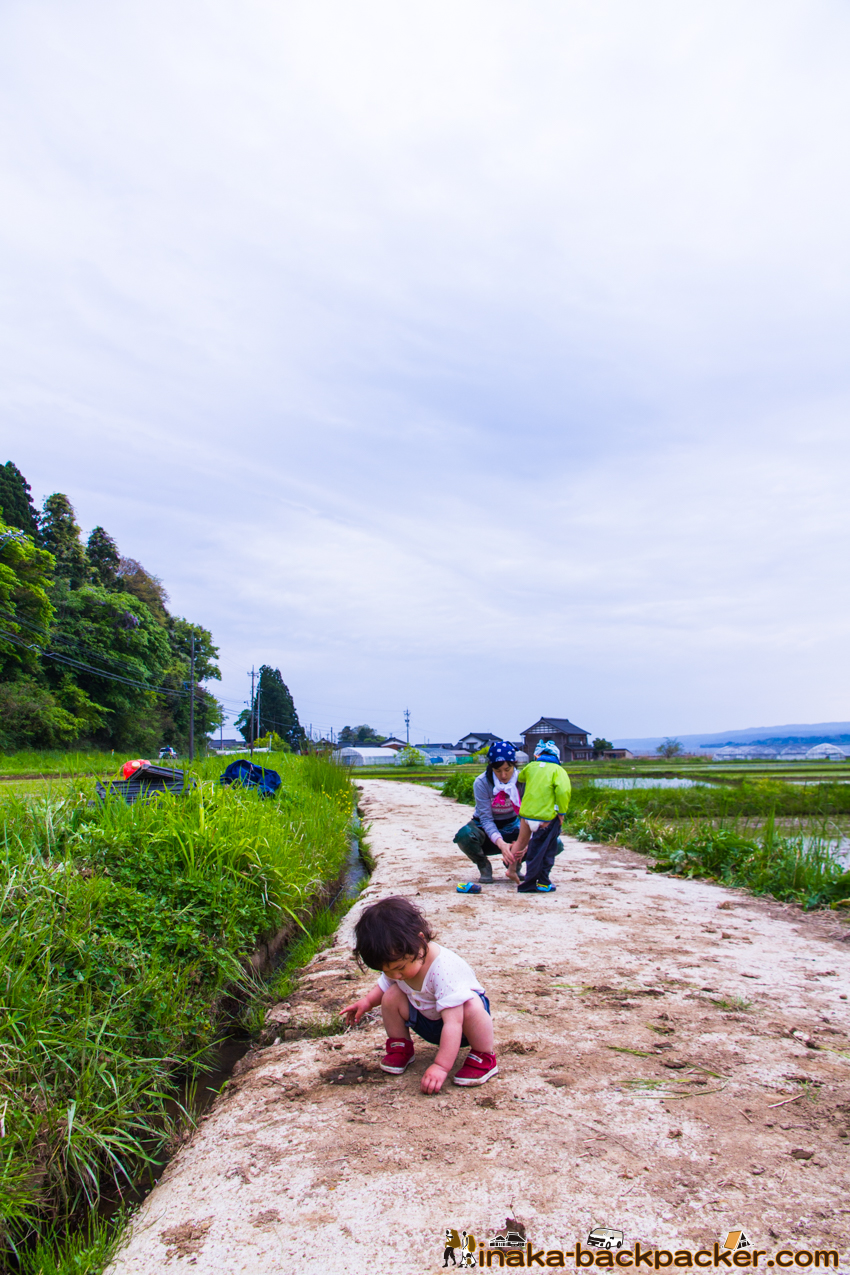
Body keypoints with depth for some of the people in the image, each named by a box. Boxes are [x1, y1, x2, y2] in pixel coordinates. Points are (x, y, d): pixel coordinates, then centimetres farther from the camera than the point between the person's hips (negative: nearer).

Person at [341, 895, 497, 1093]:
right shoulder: (397, 961, -17)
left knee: (472, 1007, -38)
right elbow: (384, 985, 5)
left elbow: (453, 1022, -40)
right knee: (391, 997, -16)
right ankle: (400, 1047, 9)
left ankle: (483, 1057, -12)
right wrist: (367, 1001, -15)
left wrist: (441, 1066, -43)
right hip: (427, 1022, 6)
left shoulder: (444, 969, -38)